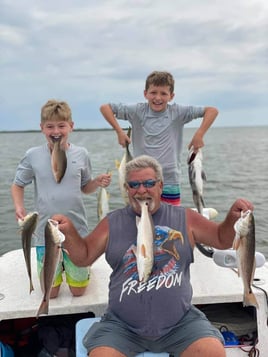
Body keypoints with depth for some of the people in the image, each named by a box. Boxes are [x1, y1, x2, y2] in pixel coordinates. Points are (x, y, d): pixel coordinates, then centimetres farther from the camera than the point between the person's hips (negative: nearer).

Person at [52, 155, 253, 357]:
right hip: (122, 326, 0)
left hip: (181, 323, 0)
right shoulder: (112, 223, 5)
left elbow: (222, 239, 10)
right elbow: (83, 257, 9)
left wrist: (233, 218, -10)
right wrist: (69, 231, -9)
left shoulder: (184, 218, 4)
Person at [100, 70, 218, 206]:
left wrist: (199, 134, -12)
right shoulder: (138, 111, -1)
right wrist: (119, 132, -5)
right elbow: (105, 107, 4)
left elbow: (212, 110, -1)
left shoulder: (177, 112, -2)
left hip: (170, 181, 0)